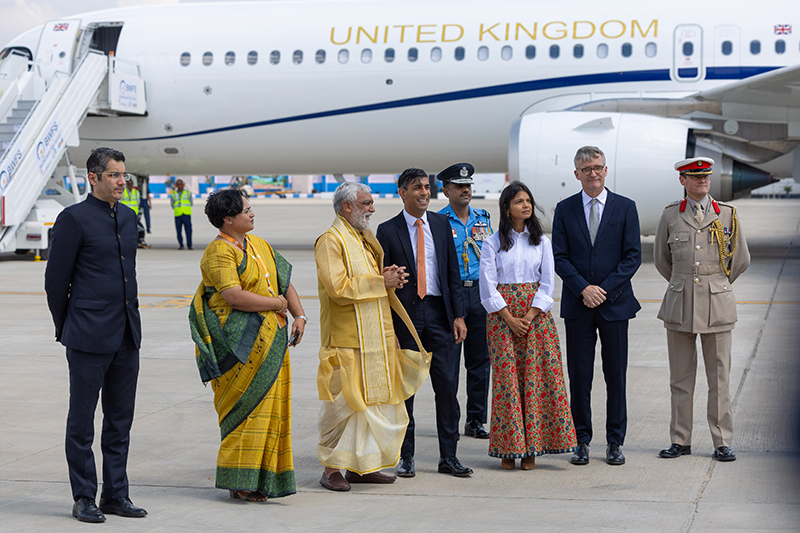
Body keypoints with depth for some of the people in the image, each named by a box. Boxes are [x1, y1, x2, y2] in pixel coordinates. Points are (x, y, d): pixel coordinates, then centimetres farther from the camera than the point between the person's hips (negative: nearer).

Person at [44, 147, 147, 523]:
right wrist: (66, 328, 3)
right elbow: (56, 280, -5)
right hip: (89, 337, -7)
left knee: (120, 420, 11)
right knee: (82, 421, 2)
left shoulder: (128, 217, 12)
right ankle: (84, 499, 10)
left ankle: (116, 494, 19)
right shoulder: (74, 219, -9)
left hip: (126, 336, 7)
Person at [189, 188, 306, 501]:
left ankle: (262, 478, 15)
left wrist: (299, 315, 2)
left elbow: (285, 282, 17)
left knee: (268, 407, 8)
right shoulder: (218, 252, -11)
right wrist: (277, 303, -12)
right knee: (245, 408, -5)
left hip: (270, 341, 8)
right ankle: (239, 481, 2)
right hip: (240, 343, -8)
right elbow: (234, 296, -21)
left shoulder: (260, 245, 15)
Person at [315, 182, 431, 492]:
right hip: (348, 340, -9)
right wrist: (380, 281, -16)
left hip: (375, 336, 9)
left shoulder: (365, 239, 17)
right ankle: (332, 469, 2)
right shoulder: (331, 242, -11)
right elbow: (338, 288, -21)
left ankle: (360, 466, 15)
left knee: (374, 400, 8)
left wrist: (390, 277, 3)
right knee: (345, 402, -6)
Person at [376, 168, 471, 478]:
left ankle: (448, 457, 9)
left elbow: (453, 272, 10)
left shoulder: (441, 224, 9)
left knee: (446, 384, 1)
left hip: (439, 313, 2)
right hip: (404, 313, -2)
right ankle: (406, 457, 13)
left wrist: (458, 315, 2)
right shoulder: (388, 231, 0)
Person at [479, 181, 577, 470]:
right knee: (506, 376, -4)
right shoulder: (493, 243, 2)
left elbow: (548, 283, 3)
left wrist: (530, 317, -8)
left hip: (536, 313, 2)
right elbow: (488, 286, -3)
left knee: (536, 376, -3)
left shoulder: (541, 241, 8)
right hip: (502, 314, -2)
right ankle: (508, 448, 1)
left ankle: (531, 448, 2)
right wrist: (510, 319, -11)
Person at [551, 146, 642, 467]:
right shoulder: (564, 209, 6)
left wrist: (605, 289, -11)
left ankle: (615, 442, 11)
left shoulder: (625, 208, 4)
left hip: (615, 303, 0)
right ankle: (581, 440, 12)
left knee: (616, 375, 3)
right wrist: (583, 288, -12)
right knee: (579, 374, 3)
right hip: (577, 305, 1)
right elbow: (559, 257, 2)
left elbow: (633, 256, -1)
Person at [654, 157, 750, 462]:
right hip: (679, 305, 1)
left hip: (717, 305, -1)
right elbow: (661, 258, 18)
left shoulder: (727, 215, 4)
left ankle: (722, 442, 7)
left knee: (719, 376, 1)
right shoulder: (670, 215, 5)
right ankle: (681, 441, 12)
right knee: (680, 377, 4)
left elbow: (741, 260, 13)